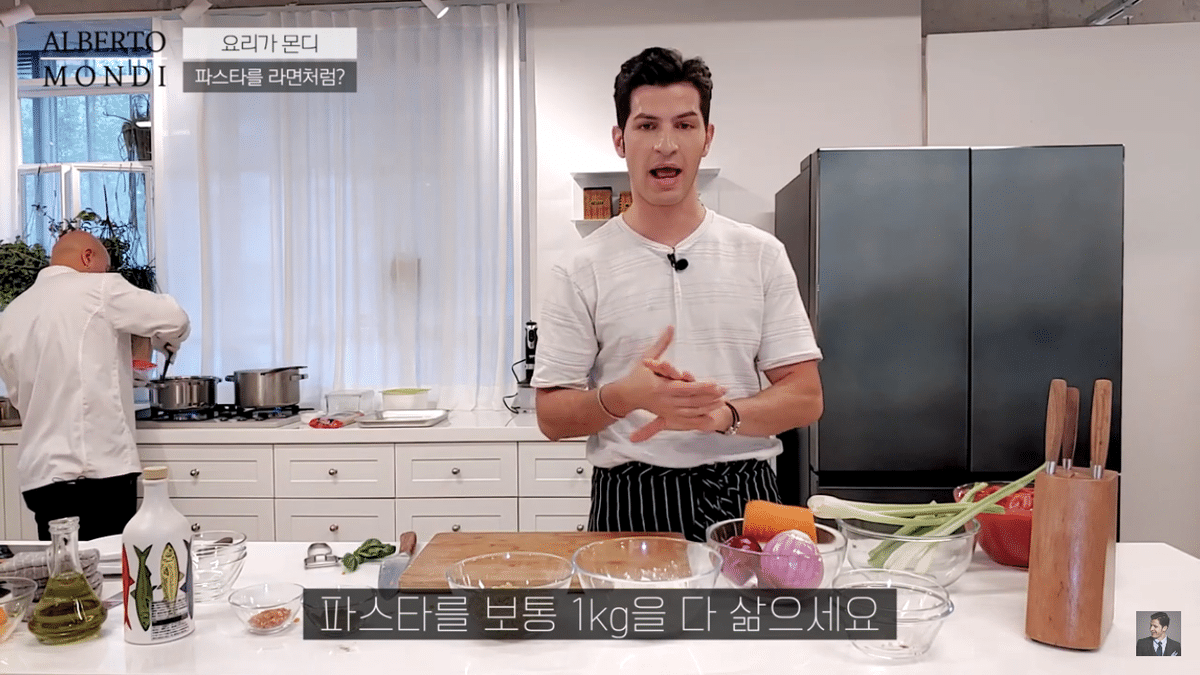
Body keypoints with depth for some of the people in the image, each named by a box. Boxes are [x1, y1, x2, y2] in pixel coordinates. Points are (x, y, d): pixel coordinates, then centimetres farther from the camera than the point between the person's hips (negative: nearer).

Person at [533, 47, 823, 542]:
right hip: (630, 502, -1)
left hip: (745, 498, 2)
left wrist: (722, 415, -20)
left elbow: (805, 397, 0)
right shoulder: (580, 271, -2)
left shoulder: (761, 255, 3)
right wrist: (624, 396, -22)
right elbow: (551, 417, -2)